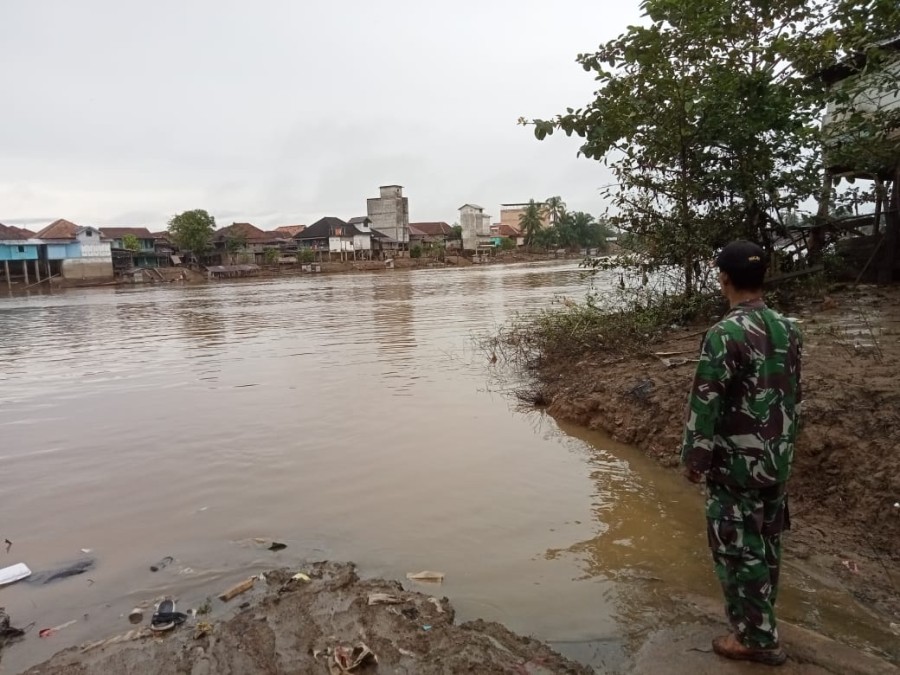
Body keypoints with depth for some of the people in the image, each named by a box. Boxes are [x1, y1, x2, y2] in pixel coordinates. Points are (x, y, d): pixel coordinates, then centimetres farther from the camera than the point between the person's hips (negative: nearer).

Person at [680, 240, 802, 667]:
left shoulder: (725, 334, -22)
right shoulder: (788, 330, 2)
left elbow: (705, 404, -20)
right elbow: (794, 396, 11)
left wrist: (694, 459, -7)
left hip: (736, 463, -8)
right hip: (778, 460, 8)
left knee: (737, 549, 7)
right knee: (767, 543, 20)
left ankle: (757, 638, 19)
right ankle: (758, 621, 38)